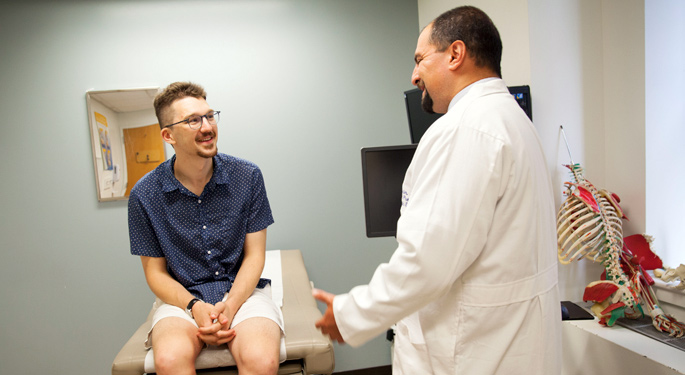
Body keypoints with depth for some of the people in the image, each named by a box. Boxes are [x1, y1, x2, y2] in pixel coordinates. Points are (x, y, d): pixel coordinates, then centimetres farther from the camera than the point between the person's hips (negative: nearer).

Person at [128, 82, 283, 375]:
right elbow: (155, 271, 4)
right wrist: (195, 306, -15)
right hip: (183, 297, 1)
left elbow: (254, 255, -1)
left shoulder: (247, 176, -4)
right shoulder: (144, 195, -4)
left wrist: (229, 305, -17)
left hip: (243, 291, 0)